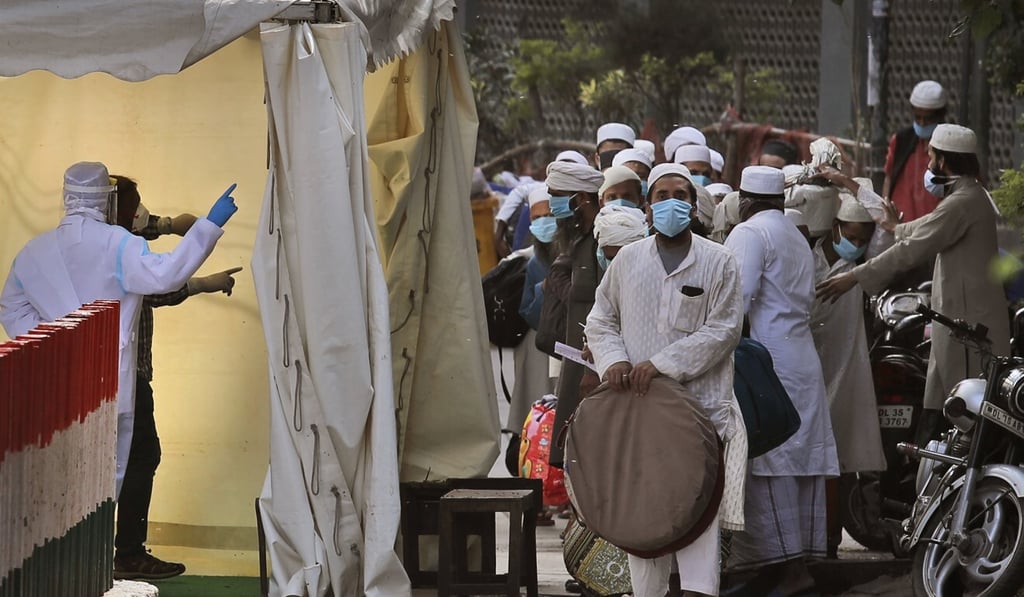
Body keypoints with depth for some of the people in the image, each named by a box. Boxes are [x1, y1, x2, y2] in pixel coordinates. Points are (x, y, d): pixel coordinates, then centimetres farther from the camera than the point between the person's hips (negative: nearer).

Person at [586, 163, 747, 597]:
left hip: (698, 402, -3)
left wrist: (662, 364, -13)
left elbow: (722, 330, -5)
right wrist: (613, 358, -5)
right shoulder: (627, 260, 13)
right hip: (636, 404, 3)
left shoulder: (718, 262, 3)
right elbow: (600, 321, 17)